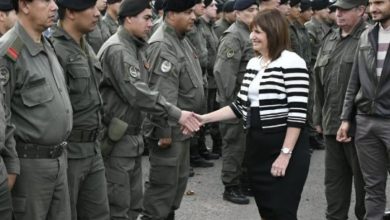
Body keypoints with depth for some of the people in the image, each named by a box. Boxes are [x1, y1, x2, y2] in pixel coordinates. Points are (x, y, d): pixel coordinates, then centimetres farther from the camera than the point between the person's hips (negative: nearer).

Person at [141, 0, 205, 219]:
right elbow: (162, 95, -25)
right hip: (170, 129, -10)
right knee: (164, 182, -3)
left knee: (179, 179, 18)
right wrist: (164, 131, -25)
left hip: (182, 127, 10)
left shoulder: (182, 39, 12)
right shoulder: (163, 46, -21)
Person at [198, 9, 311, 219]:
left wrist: (285, 153, -19)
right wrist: (204, 118, 6)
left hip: (284, 147, -7)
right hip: (257, 146, 8)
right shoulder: (253, 64, 13)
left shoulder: (291, 62, -12)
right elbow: (241, 105, 13)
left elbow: (297, 113, -16)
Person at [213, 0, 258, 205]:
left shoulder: (249, 34, 13)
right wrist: (231, 99, -20)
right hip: (235, 101, -9)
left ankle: (243, 181, 27)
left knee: (248, 143, 15)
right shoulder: (233, 37, -17)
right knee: (235, 144, -2)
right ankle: (230, 187, 8)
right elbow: (223, 71, -24)